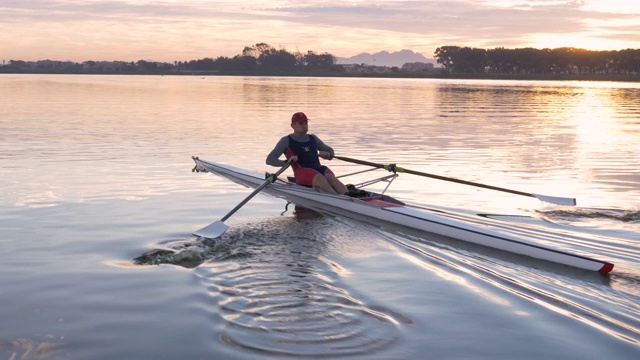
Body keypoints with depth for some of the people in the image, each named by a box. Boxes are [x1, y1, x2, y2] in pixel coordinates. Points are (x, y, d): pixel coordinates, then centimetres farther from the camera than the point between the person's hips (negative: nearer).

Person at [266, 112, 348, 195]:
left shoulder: (313, 138, 26)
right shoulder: (286, 141, 12)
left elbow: (330, 150, 36)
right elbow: (269, 160, 5)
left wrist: (327, 155, 9)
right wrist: (285, 162, -16)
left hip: (318, 168, 5)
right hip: (301, 171, -4)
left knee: (331, 178, -30)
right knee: (321, 179, -36)